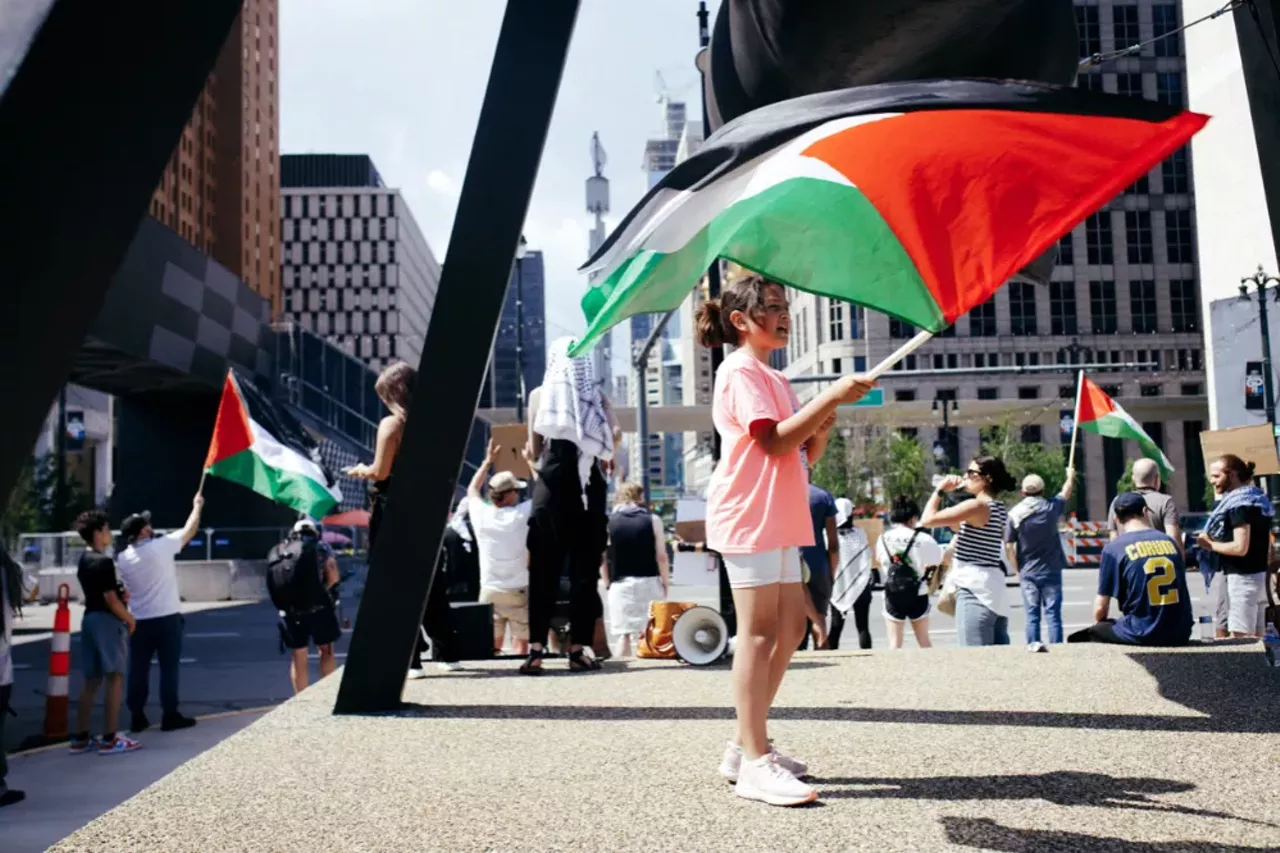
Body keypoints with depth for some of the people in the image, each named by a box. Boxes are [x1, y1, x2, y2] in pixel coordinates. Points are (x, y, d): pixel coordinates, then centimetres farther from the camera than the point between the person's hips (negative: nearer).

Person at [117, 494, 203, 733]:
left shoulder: (123, 558, 0)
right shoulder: (161, 546, -13)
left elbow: (126, 590, 10)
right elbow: (189, 530, 0)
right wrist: (197, 506, 15)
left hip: (139, 621, 4)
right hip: (167, 618, -4)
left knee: (138, 670, 9)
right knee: (169, 668, 2)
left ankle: (137, 718, 13)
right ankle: (170, 716, 5)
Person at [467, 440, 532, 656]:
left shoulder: (481, 514, -4)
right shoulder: (522, 514, -11)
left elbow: (472, 490, 18)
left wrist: (488, 462, 23)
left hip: (489, 592, 3)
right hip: (518, 592, -2)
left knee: (491, 648, 6)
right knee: (521, 645, 4)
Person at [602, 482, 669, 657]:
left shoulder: (607, 522, 2)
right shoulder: (652, 520, 0)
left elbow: (602, 559, 2)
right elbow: (661, 556, -2)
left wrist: (607, 584, 13)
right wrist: (666, 583, 8)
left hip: (620, 584, 0)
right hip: (649, 583, 0)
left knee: (622, 634, 3)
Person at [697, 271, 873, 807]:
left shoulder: (773, 379, 23)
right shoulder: (741, 371, -7)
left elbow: (803, 453, 20)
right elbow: (774, 441, -19)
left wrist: (823, 425, 1)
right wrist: (831, 397, -20)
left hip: (779, 520, 10)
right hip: (749, 518, -10)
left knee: (790, 627, 10)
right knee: (759, 632, -11)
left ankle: (746, 747, 17)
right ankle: (754, 762, -8)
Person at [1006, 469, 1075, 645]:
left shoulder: (1015, 514, -7)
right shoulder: (1051, 507, -6)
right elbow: (1066, 492, 16)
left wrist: (1017, 568, 9)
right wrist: (1071, 476, 35)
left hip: (1028, 573, 0)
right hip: (1051, 571, 0)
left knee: (1032, 616, 5)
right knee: (1053, 615, 2)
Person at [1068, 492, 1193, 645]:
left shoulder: (1114, 548, -6)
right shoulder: (1170, 541, 9)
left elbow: (1101, 607, -4)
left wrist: (1097, 625, 19)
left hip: (1143, 636, -5)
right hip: (1180, 635, 6)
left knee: (1079, 638, 12)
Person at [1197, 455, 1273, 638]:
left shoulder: (1239, 504, -15)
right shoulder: (1257, 501, 15)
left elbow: (1240, 547, -23)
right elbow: (1268, 549, 20)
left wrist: (1210, 544, -9)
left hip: (1242, 578, -10)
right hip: (1258, 575, 10)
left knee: (1240, 638, -10)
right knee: (1254, 638, 12)